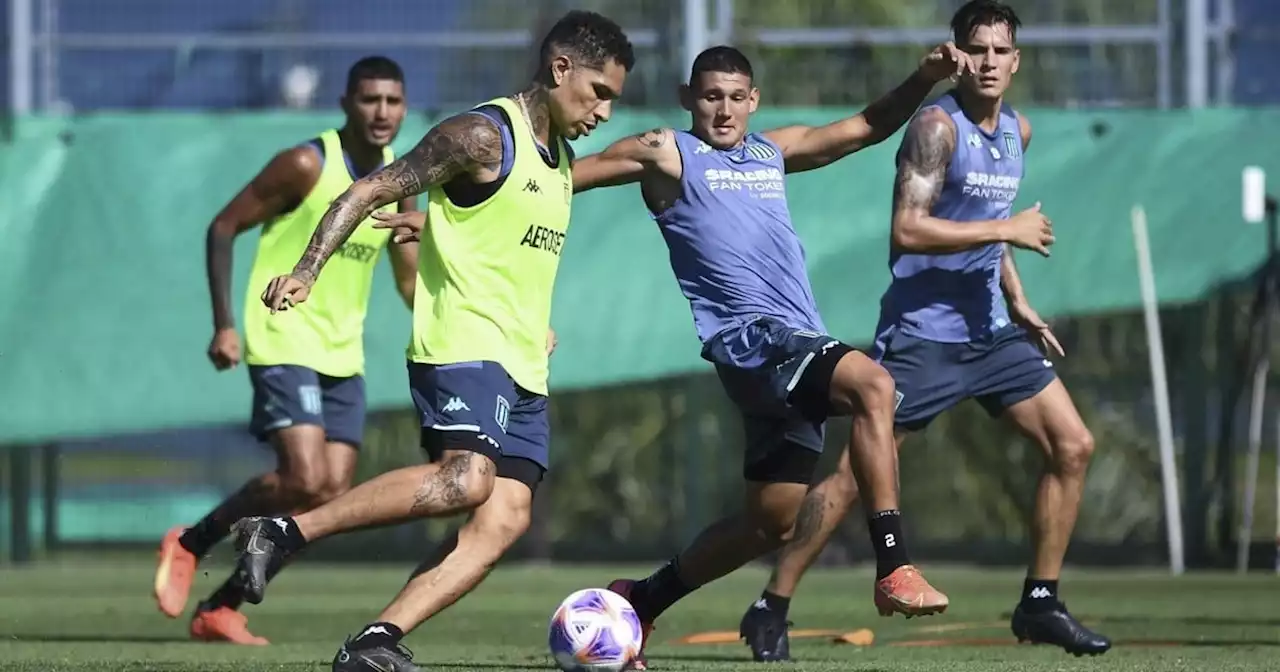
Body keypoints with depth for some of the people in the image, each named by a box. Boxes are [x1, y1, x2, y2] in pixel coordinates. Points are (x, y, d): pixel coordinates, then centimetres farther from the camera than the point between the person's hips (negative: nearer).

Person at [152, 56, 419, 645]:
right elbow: (222, 229, -9)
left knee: (331, 496, -1)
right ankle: (189, 543, 3)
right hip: (284, 343, -7)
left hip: (343, 354, 7)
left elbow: (411, 277, 16)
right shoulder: (306, 166, -13)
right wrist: (224, 325, -16)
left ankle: (220, 608, 10)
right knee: (304, 481, -21)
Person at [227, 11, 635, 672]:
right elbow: (371, 192, -11)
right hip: (463, 346, -9)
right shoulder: (483, 136, -8)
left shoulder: (561, 162, 20)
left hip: (523, 369, 9)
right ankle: (283, 534, -21)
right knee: (466, 480, -29)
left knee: (505, 516, -9)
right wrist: (307, 269, -21)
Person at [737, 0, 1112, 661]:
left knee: (1072, 445, 1)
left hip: (989, 329, 8)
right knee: (856, 473, -8)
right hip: (922, 331, -8)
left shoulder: (1017, 130, 12)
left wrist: (1019, 304, 19)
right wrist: (1008, 230, -22)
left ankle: (1040, 605, 9)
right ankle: (771, 609, 1)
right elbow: (908, 230, -23)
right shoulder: (937, 126, -13)